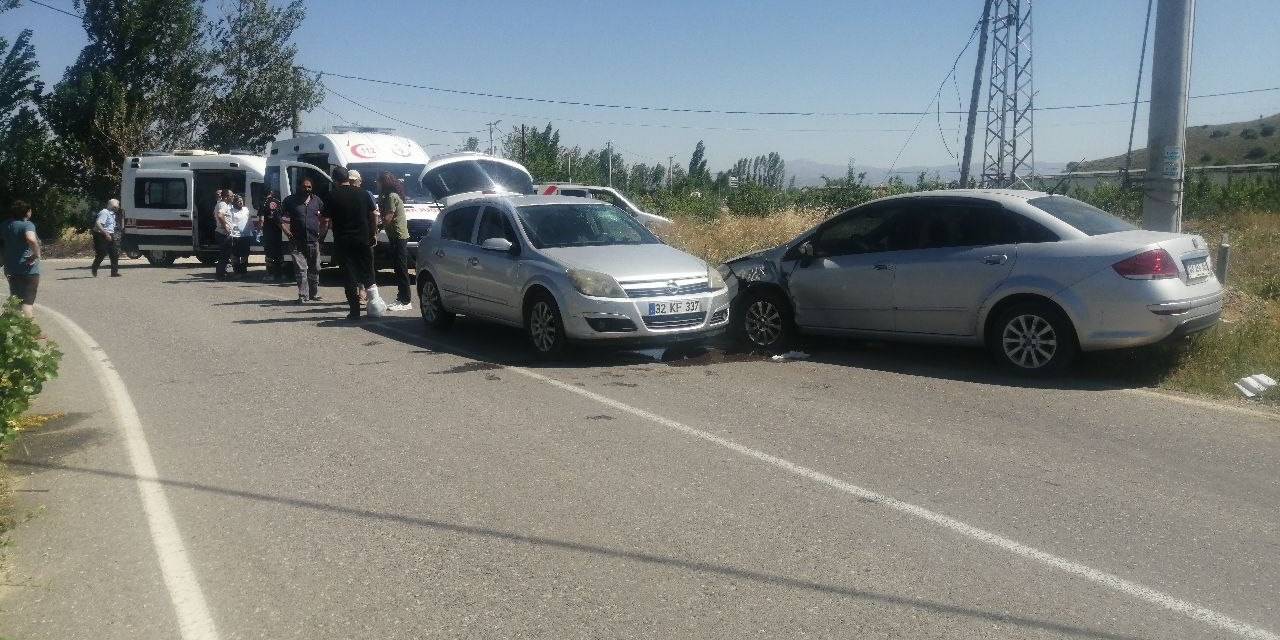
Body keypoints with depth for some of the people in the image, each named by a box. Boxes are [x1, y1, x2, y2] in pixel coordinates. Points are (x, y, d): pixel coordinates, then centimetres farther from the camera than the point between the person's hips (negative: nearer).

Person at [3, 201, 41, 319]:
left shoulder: (6, 225, 7)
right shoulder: (27, 225, -15)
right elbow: (31, 239, -36)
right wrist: (37, 255, -22)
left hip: (11, 269, 7)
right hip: (28, 269, -7)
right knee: (27, 302, -2)